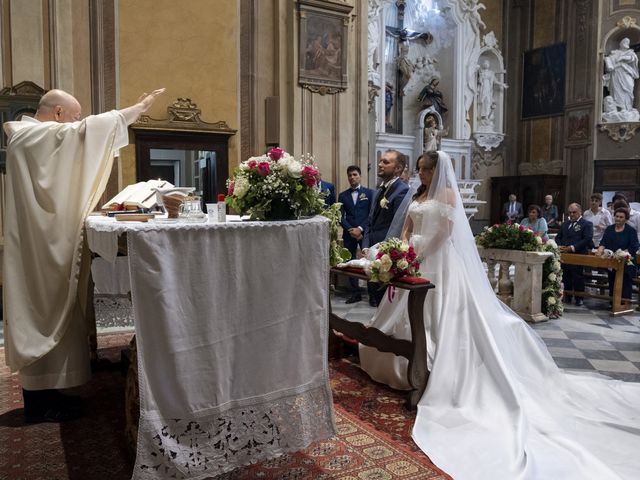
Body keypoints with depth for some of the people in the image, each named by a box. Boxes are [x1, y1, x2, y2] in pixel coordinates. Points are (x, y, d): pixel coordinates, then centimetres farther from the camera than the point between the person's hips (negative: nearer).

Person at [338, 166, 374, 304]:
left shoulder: (369, 192, 4)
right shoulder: (342, 195, 11)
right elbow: (341, 217, 5)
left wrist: (360, 229, -11)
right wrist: (351, 230, -9)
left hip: (365, 233, -3)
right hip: (349, 234, 3)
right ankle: (355, 293, 13)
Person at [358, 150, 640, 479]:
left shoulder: (447, 194, -8)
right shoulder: (418, 195, 16)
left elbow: (445, 231, -17)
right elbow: (407, 230, 14)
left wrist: (420, 255, -16)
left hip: (439, 263, -9)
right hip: (416, 261, 9)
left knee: (440, 315, -4)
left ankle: (436, 372, 3)